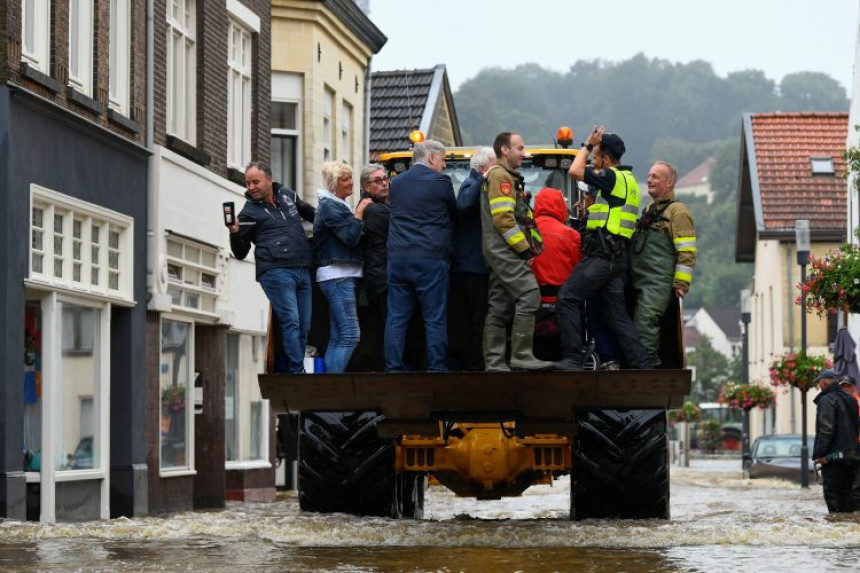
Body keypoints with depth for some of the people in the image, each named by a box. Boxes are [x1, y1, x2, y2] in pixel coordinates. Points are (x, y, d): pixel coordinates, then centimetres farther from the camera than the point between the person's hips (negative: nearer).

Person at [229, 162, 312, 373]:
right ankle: (297, 372, -20)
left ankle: (293, 372, 6)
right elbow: (240, 253, 3)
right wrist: (235, 233, -13)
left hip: (303, 270, 6)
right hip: (275, 271, -5)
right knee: (290, 321, -17)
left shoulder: (287, 195, 17)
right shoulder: (249, 213, 4)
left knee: (304, 326, 2)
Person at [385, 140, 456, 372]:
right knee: (435, 319, 0)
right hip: (430, 258, -5)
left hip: (397, 257, 5)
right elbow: (454, 214, 8)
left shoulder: (397, 182, 13)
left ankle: (393, 367, 4)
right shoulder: (440, 181, -4)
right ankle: (436, 368, -1)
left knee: (396, 318, 6)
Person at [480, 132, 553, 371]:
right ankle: (521, 356, -19)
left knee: (500, 307, 8)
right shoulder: (500, 176, -9)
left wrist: (527, 247, 16)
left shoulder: (508, 177, 25)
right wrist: (524, 249, -15)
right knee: (529, 295, -17)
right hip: (505, 250, -11)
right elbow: (503, 219, -18)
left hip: (500, 253, 11)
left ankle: (494, 362, 7)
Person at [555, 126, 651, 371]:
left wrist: (588, 145, 2)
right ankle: (641, 363, 6)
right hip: (617, 257, 10)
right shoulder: (628, 181, 22)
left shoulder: (612, 177, -8)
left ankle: (572, 357, -16)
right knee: (617, 313, 10)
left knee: (568, 296, -10)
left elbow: (575, 171, -10)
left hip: (601, 255, -10)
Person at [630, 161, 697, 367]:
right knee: (639, 326, 6)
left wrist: (681, 283, -15)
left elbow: (687, 252, -10)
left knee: (645, 324, -17)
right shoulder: (649, 211, 25)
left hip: (658, 283, -9)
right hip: (639, 281, 9)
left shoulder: (677, 211, -3)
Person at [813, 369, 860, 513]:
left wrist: (819, 454, -16)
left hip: (833, 457, -8)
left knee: (832, 494, -7)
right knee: (846, 492, 13)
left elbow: (826, 429, -19)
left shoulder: (827, 400, -12)